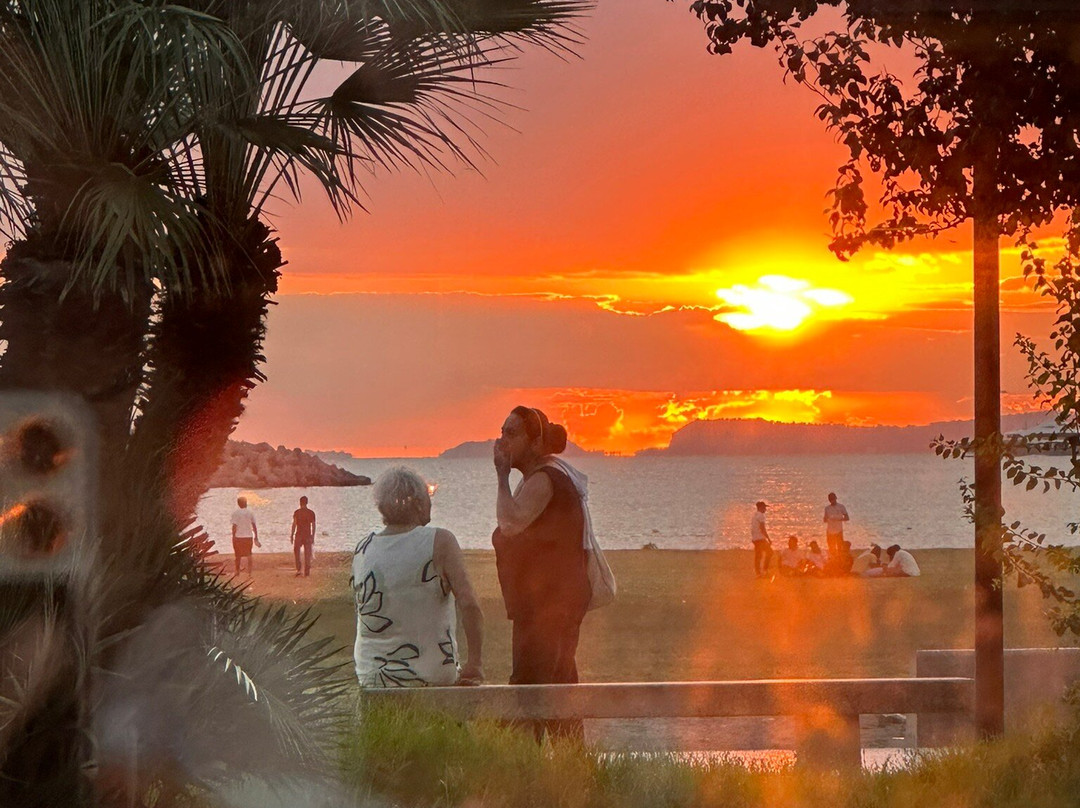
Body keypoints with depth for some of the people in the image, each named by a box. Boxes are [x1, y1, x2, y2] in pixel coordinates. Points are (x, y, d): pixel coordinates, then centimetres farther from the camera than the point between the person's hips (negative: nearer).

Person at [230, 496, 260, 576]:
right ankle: (249, 573, 2)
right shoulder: (250, 512, -1)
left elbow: (234, 526, -13)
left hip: (238, 537, -2)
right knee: (249, 555, 8)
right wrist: (256, 537, 9)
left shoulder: (236, 513, -9)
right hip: (249, 536, 2)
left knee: (238, 555, 14)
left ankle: (237, 571, 26)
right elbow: (254, 526, 2)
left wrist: (233, 536, -4)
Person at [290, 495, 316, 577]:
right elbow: (313, 525, 3)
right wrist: (313, 537, 10)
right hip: (308, 536, 2)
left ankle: (298, 570, 3)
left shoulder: (297, 512, -6)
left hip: (299, 535, -2)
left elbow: (294, 524, -8)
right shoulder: (311, 512, 1)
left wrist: (291, 535, -1)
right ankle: (307, 573, 8)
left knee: (296, 552, 15)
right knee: (307, 554, 8)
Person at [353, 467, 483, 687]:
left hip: (369, 676, 5)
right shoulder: (439, 542, -12)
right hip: (431, 676, -5)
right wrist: (475, 663, -14)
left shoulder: (361, 551, 0)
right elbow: (469, 604, -20)